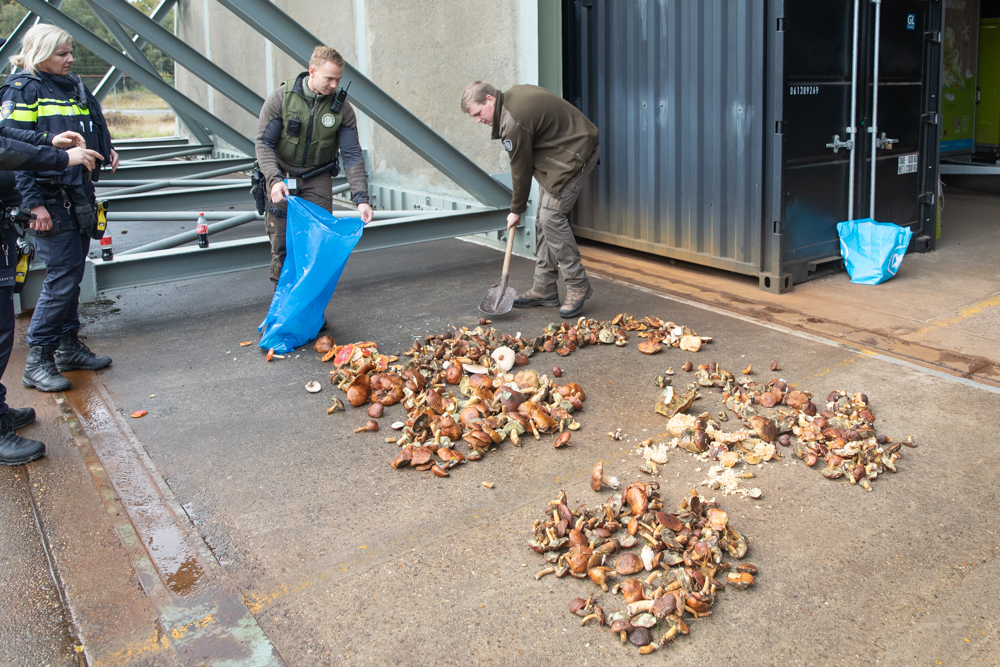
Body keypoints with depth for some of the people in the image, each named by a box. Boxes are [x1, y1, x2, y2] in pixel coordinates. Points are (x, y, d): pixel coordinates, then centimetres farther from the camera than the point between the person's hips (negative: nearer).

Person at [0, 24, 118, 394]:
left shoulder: (74, 86, 15)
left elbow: (92, 135, 29)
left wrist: (106, 151, 8)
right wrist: (34, 204, -19)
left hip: (79, 194, 8)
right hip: (50, 199, -7)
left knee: (72, 274, 13)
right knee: (62, 277, -8)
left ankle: (69, 346, 25)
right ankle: (37, 361, 1)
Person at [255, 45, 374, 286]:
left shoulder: (342, 108, -9)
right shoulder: (281, 97, -14)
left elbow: (352, 155, -8)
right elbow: (264, 143, -12)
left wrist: (361, 198, -18)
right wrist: (275, 179, -29)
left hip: (317, 178, 1)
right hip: (282, 174, -1)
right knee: (281, 241, -3)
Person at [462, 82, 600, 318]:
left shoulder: (515, 123, -24)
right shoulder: (513, 94, 5)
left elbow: (521, 169, -15)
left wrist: (517, 210, -1)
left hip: (574, 156, -11)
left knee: (551, 216, -16)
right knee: (545, 220, 8)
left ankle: (578, 286, -8)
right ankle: (544, 289, 12)